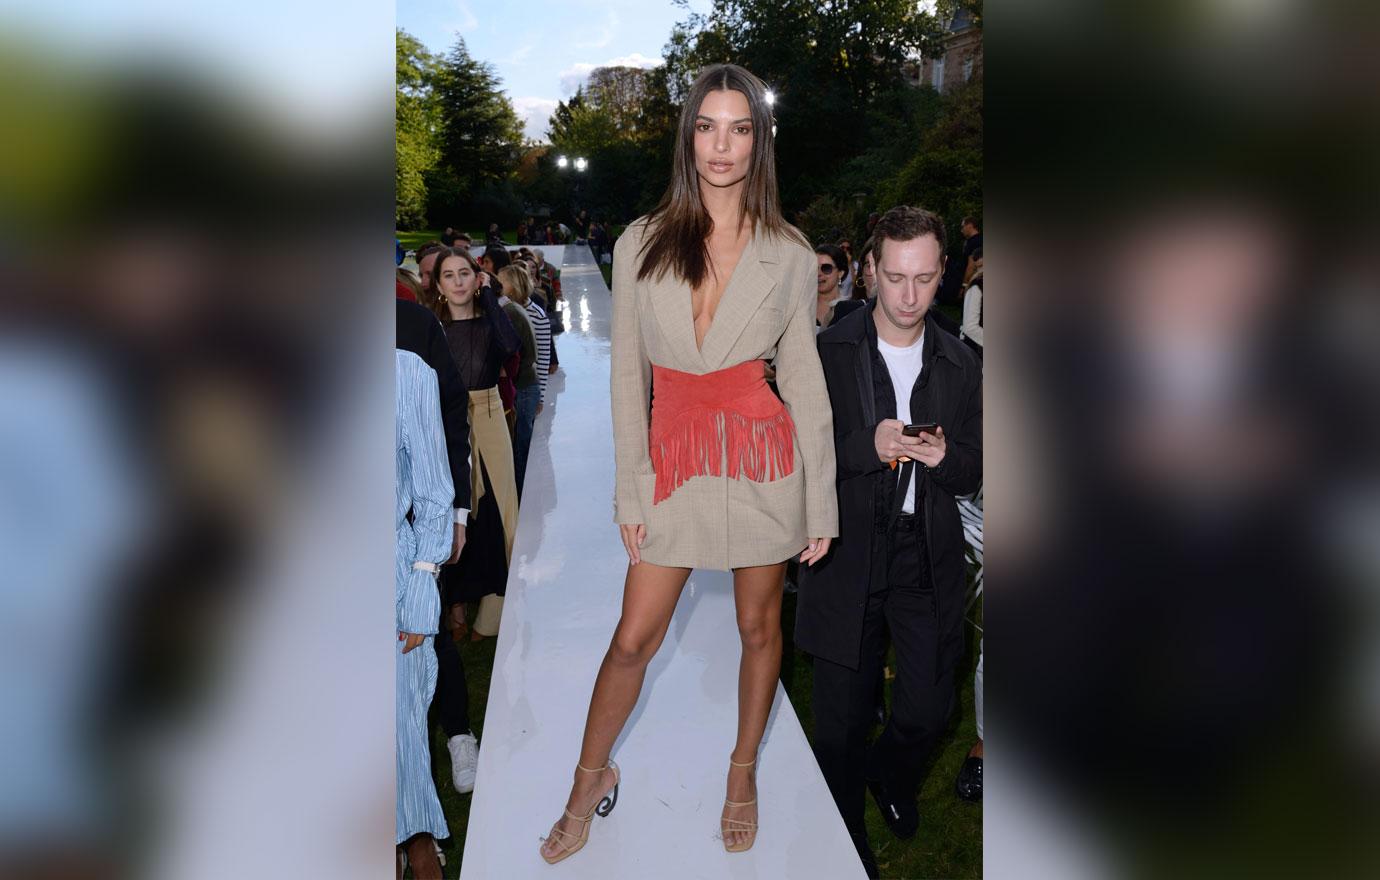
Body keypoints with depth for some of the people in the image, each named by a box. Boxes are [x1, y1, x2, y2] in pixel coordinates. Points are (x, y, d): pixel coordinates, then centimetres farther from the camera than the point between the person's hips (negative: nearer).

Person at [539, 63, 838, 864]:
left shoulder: (790, 255, -3)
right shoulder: (641, 246, -3)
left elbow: (806, 382, -1)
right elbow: (627, 377, 0)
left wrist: (821, 503, -1)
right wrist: (631, 493, -1)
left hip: (763, 458, 0)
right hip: (675, 460, 1)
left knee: (760, 627, 14)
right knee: (633, 640, 7)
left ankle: (744, 772, 38)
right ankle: (592, 782, 31)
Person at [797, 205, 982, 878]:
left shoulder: (960, 364, 4)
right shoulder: (827, 353, -6)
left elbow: (974, 475, 8)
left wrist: (943, 459, -15)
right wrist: (868, 445, -23)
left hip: (928, 557, 2)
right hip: (848, 552, -2)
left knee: (928, 708, 5)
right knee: (841, 718, 8)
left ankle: (891, 774, 42)